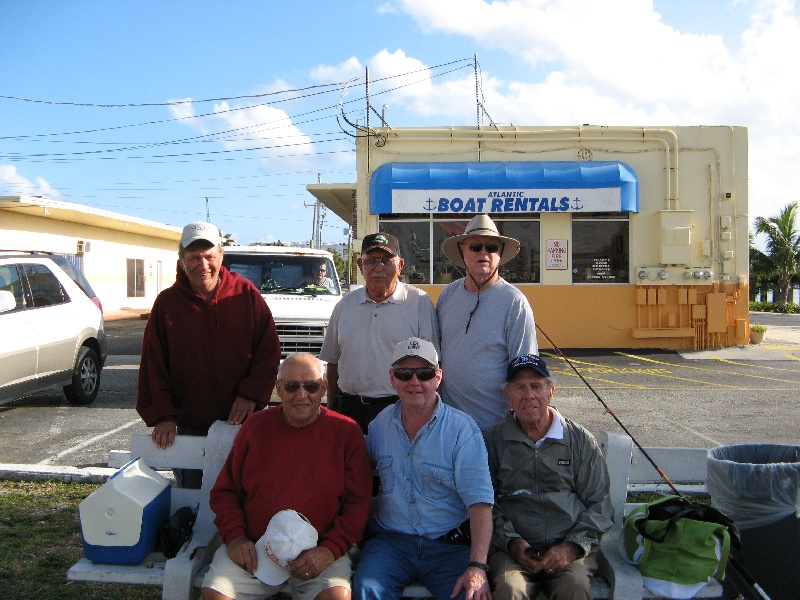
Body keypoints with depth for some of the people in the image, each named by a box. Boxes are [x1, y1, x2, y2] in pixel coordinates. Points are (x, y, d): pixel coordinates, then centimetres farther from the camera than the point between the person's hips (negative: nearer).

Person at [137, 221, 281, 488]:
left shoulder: (246, 294, -2)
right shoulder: (167, 303, 0)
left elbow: (269, 351, -1)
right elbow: (152, 366, 1)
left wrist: (251, 395, -11)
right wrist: (162, 415, -7)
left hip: (243, 421, 0)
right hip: (188, 427, 1)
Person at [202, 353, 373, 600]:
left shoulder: (346, 431, 1)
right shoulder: (256, 426, 8)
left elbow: (358, 503, 0)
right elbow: (224, 491, 13)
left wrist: (330, 549, -12)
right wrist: (234, 536, -4)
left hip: (316, 553, -1)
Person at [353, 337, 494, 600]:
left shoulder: (462, 429, -6)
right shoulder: (381, 423, 7)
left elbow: (479, 500, -13)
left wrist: (477, 567, -24)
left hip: (449, 546, -2)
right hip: (390, 541, 2)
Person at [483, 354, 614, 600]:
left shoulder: (580, 440, 9)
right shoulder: (492, 440, 8)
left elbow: (599, 505, 9)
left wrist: (571, 547, -6)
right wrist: (511, 541, -9)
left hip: (570, 547, 1)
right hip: (513, 548, 0)